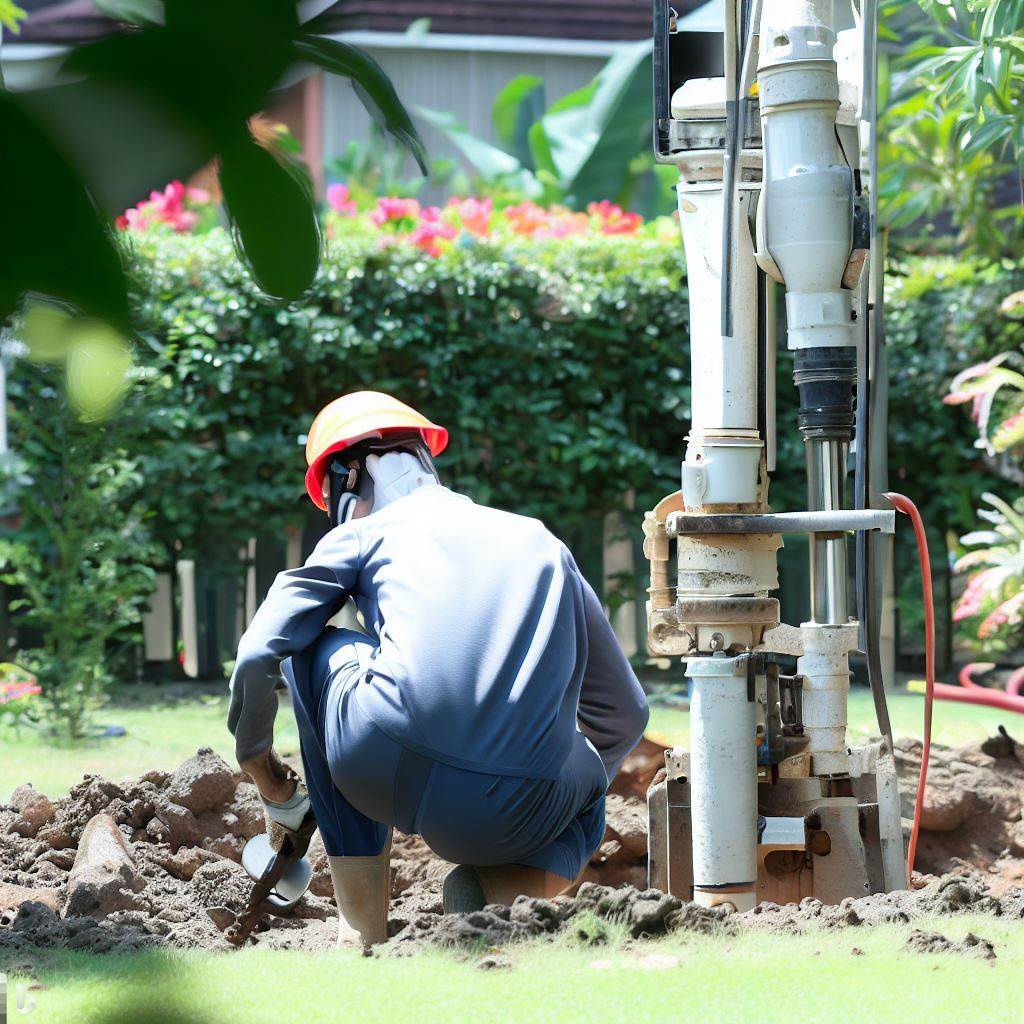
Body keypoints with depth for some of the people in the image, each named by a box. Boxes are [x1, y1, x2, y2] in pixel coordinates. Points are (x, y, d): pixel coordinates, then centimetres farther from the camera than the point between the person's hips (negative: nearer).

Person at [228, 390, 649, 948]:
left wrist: (269, 785, 30)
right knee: (589, 801, 41)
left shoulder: (364, 533, 20)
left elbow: (257, 659, 12)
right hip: (517, 816, 3)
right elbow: (624, 712, 34)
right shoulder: (542, 542, 29)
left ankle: (362, 933, 23)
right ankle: (499, 889, 4)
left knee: (318, 649, 31)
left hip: (387, 776, -3)